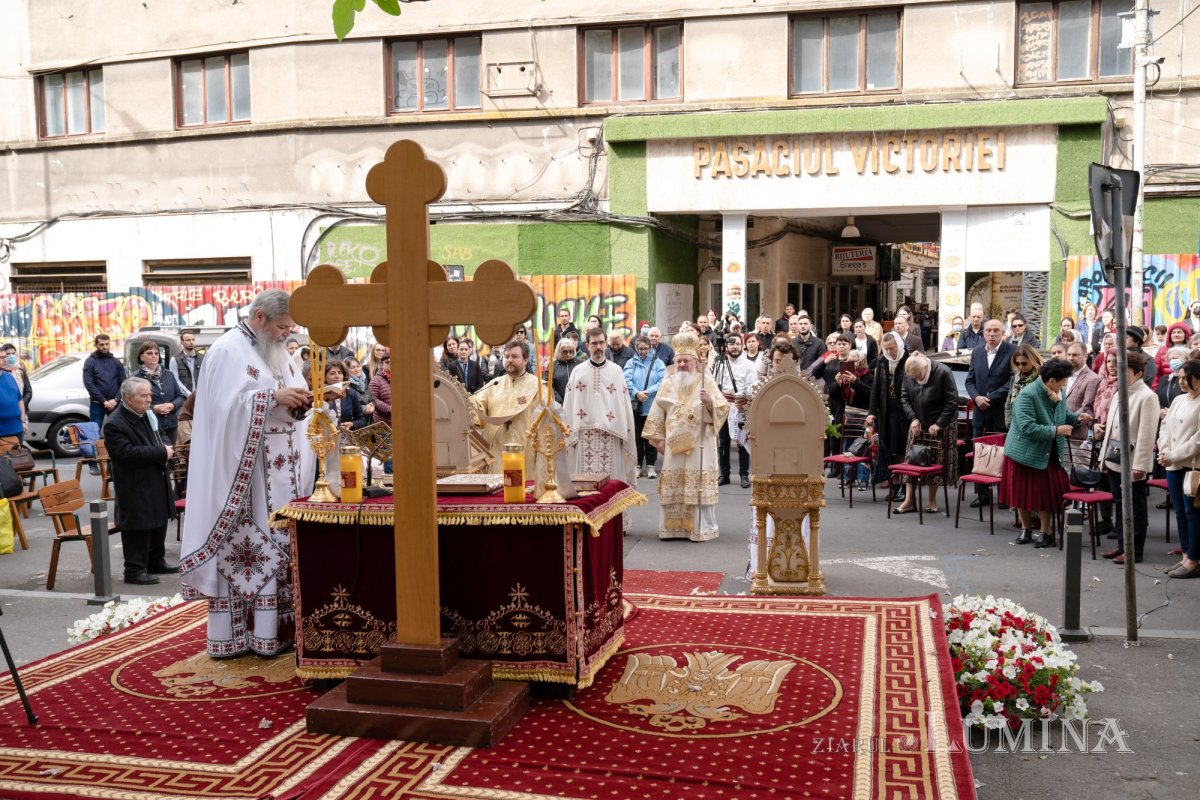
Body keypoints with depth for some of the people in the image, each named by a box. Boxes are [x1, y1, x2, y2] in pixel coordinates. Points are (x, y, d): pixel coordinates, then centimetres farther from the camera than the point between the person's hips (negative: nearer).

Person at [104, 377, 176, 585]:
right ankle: (134, 570, 9)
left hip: (155, 481, 9)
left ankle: (156, 562, 33)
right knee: (138, 526, -2)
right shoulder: (114, 424, -20)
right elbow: (127, 453, -28)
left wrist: (164, 451, 5)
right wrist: (161, 452, -24)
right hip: (135, 488, -9)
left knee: (159, 522, 18)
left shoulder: (146, 415, 8)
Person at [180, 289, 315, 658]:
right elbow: (227, 406, -20)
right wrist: (274, 397, -25)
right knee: (246, 550, -5)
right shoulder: (228, 351, -9)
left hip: (280, 476, 8)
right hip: (243, 473, -8)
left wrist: (302, 401, -4)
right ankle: (235, 635, 2)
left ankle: (275, 627, 14)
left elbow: (292, 403, 19)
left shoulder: (277, 352, 17)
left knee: (281, 546, 7)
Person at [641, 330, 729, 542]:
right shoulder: (668, 383, 10)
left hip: (699, 443, -3)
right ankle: (672, 526, 9)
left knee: (698, 484, -5)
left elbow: (723, 408, -4)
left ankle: (700, 528, 1)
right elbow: (658, 412, 12)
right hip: (674, 442, 3)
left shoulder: (706, 381, 3)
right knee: (672, 485, 2)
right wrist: (658, 438, 6)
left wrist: (710, 401, -24)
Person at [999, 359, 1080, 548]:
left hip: (1048, 454, 5)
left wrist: (1076, 418, -2)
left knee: (1046, 492, 4)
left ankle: (1045, 531, 17)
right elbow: (1027, 427, -28)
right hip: (1025, 452, -4)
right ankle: (1026, 528, 25)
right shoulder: (1027, 396, -23)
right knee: (1023, 491, 7)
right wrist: (1056, 431, -26)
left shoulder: (1059, 393, -1)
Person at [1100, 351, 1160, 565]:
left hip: (1133, 462, -8)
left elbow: (1147, 434, -17)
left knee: (1135, 508, 3)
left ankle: (1135, 550, 11)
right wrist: (1105, 455, 15)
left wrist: (1139, 465, -20)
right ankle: (1122, 545, 24)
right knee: (1119, 505, 14)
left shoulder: (1147, 397, -13)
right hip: (1115, 459, 8)